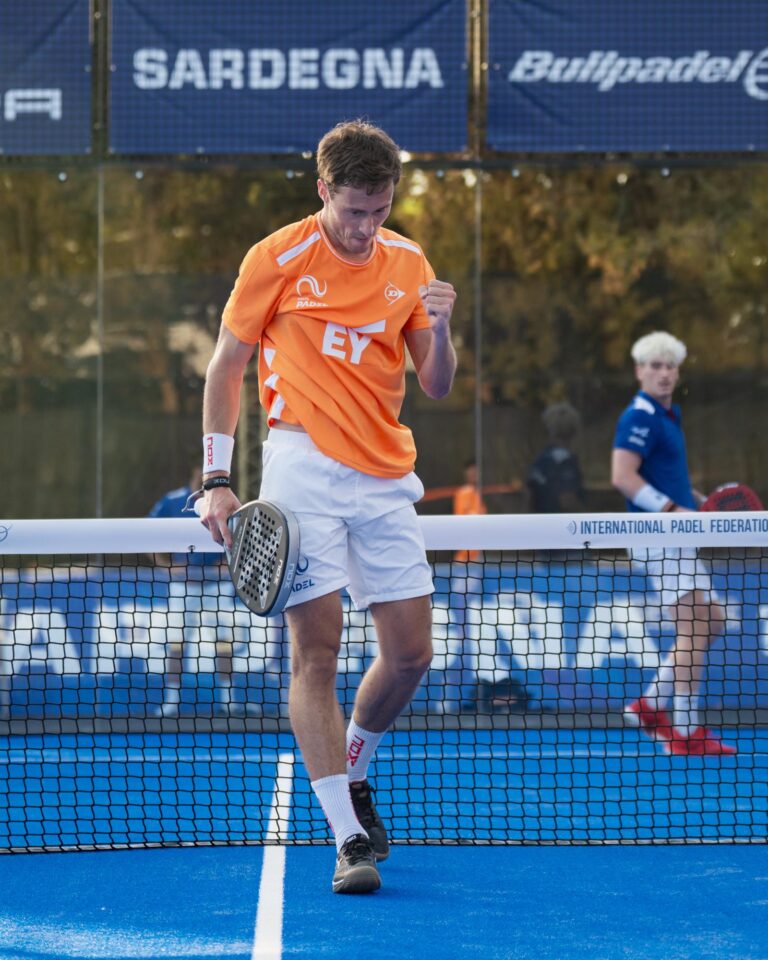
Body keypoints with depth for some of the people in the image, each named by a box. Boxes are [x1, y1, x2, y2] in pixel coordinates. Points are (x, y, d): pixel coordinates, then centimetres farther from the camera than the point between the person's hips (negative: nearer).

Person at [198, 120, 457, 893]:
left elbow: (436, 387, 11)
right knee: (316, 652, -11)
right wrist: (216, 477, -4)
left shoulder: (408, 264, 9)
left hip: (385, 478, 4)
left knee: (410, 654, 4)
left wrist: (439, 330, -10)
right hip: (304, 471, -4)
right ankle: (348, 839, -13)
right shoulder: (277, 259, -3)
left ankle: (350, 775, 31)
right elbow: (225, 367, 3)